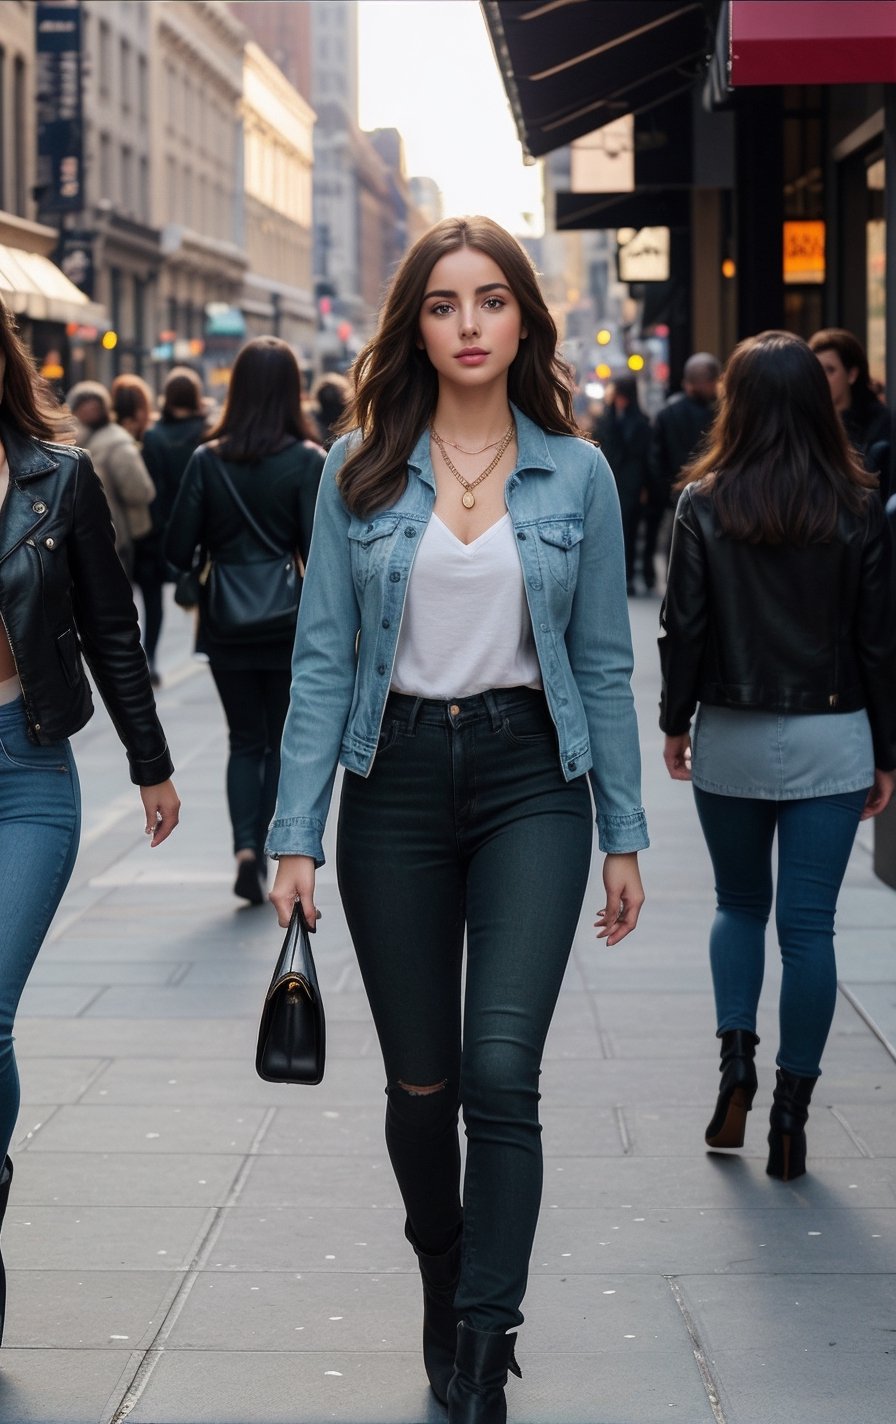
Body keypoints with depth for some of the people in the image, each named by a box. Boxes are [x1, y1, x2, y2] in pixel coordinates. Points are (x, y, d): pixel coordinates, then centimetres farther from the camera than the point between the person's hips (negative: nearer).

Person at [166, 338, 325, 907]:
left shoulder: (207, 460, -4)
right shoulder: (308, 461, -10)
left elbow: (179, 548, -5)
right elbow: (320, 548, -15)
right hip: (291, 625, -2)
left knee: (245, 742, 14)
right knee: (283, 743, 14)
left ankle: (245, 847, -4)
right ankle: (265, 853, 9)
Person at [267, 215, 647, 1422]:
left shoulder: (576, 473, 2)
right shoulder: (360, 471, 2)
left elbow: (603, 663, 5)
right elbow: (323, 656, 1)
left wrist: (625, 835, 4)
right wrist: (295, 833, -4)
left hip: (530, 779, -1)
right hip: (397, 780, 1)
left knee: (501, 1071, -14)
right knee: (419, 1083, 9)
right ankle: (444, 1291, 31)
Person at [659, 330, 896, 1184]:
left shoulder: (704, 504, -5)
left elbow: (683, 627, -4)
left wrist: (675, 722, 9)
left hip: (731, 737, 1)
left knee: (739, 906, 19)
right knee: (808, 927, 3)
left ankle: (735, 1064, 4)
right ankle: (790, 1114, 5)